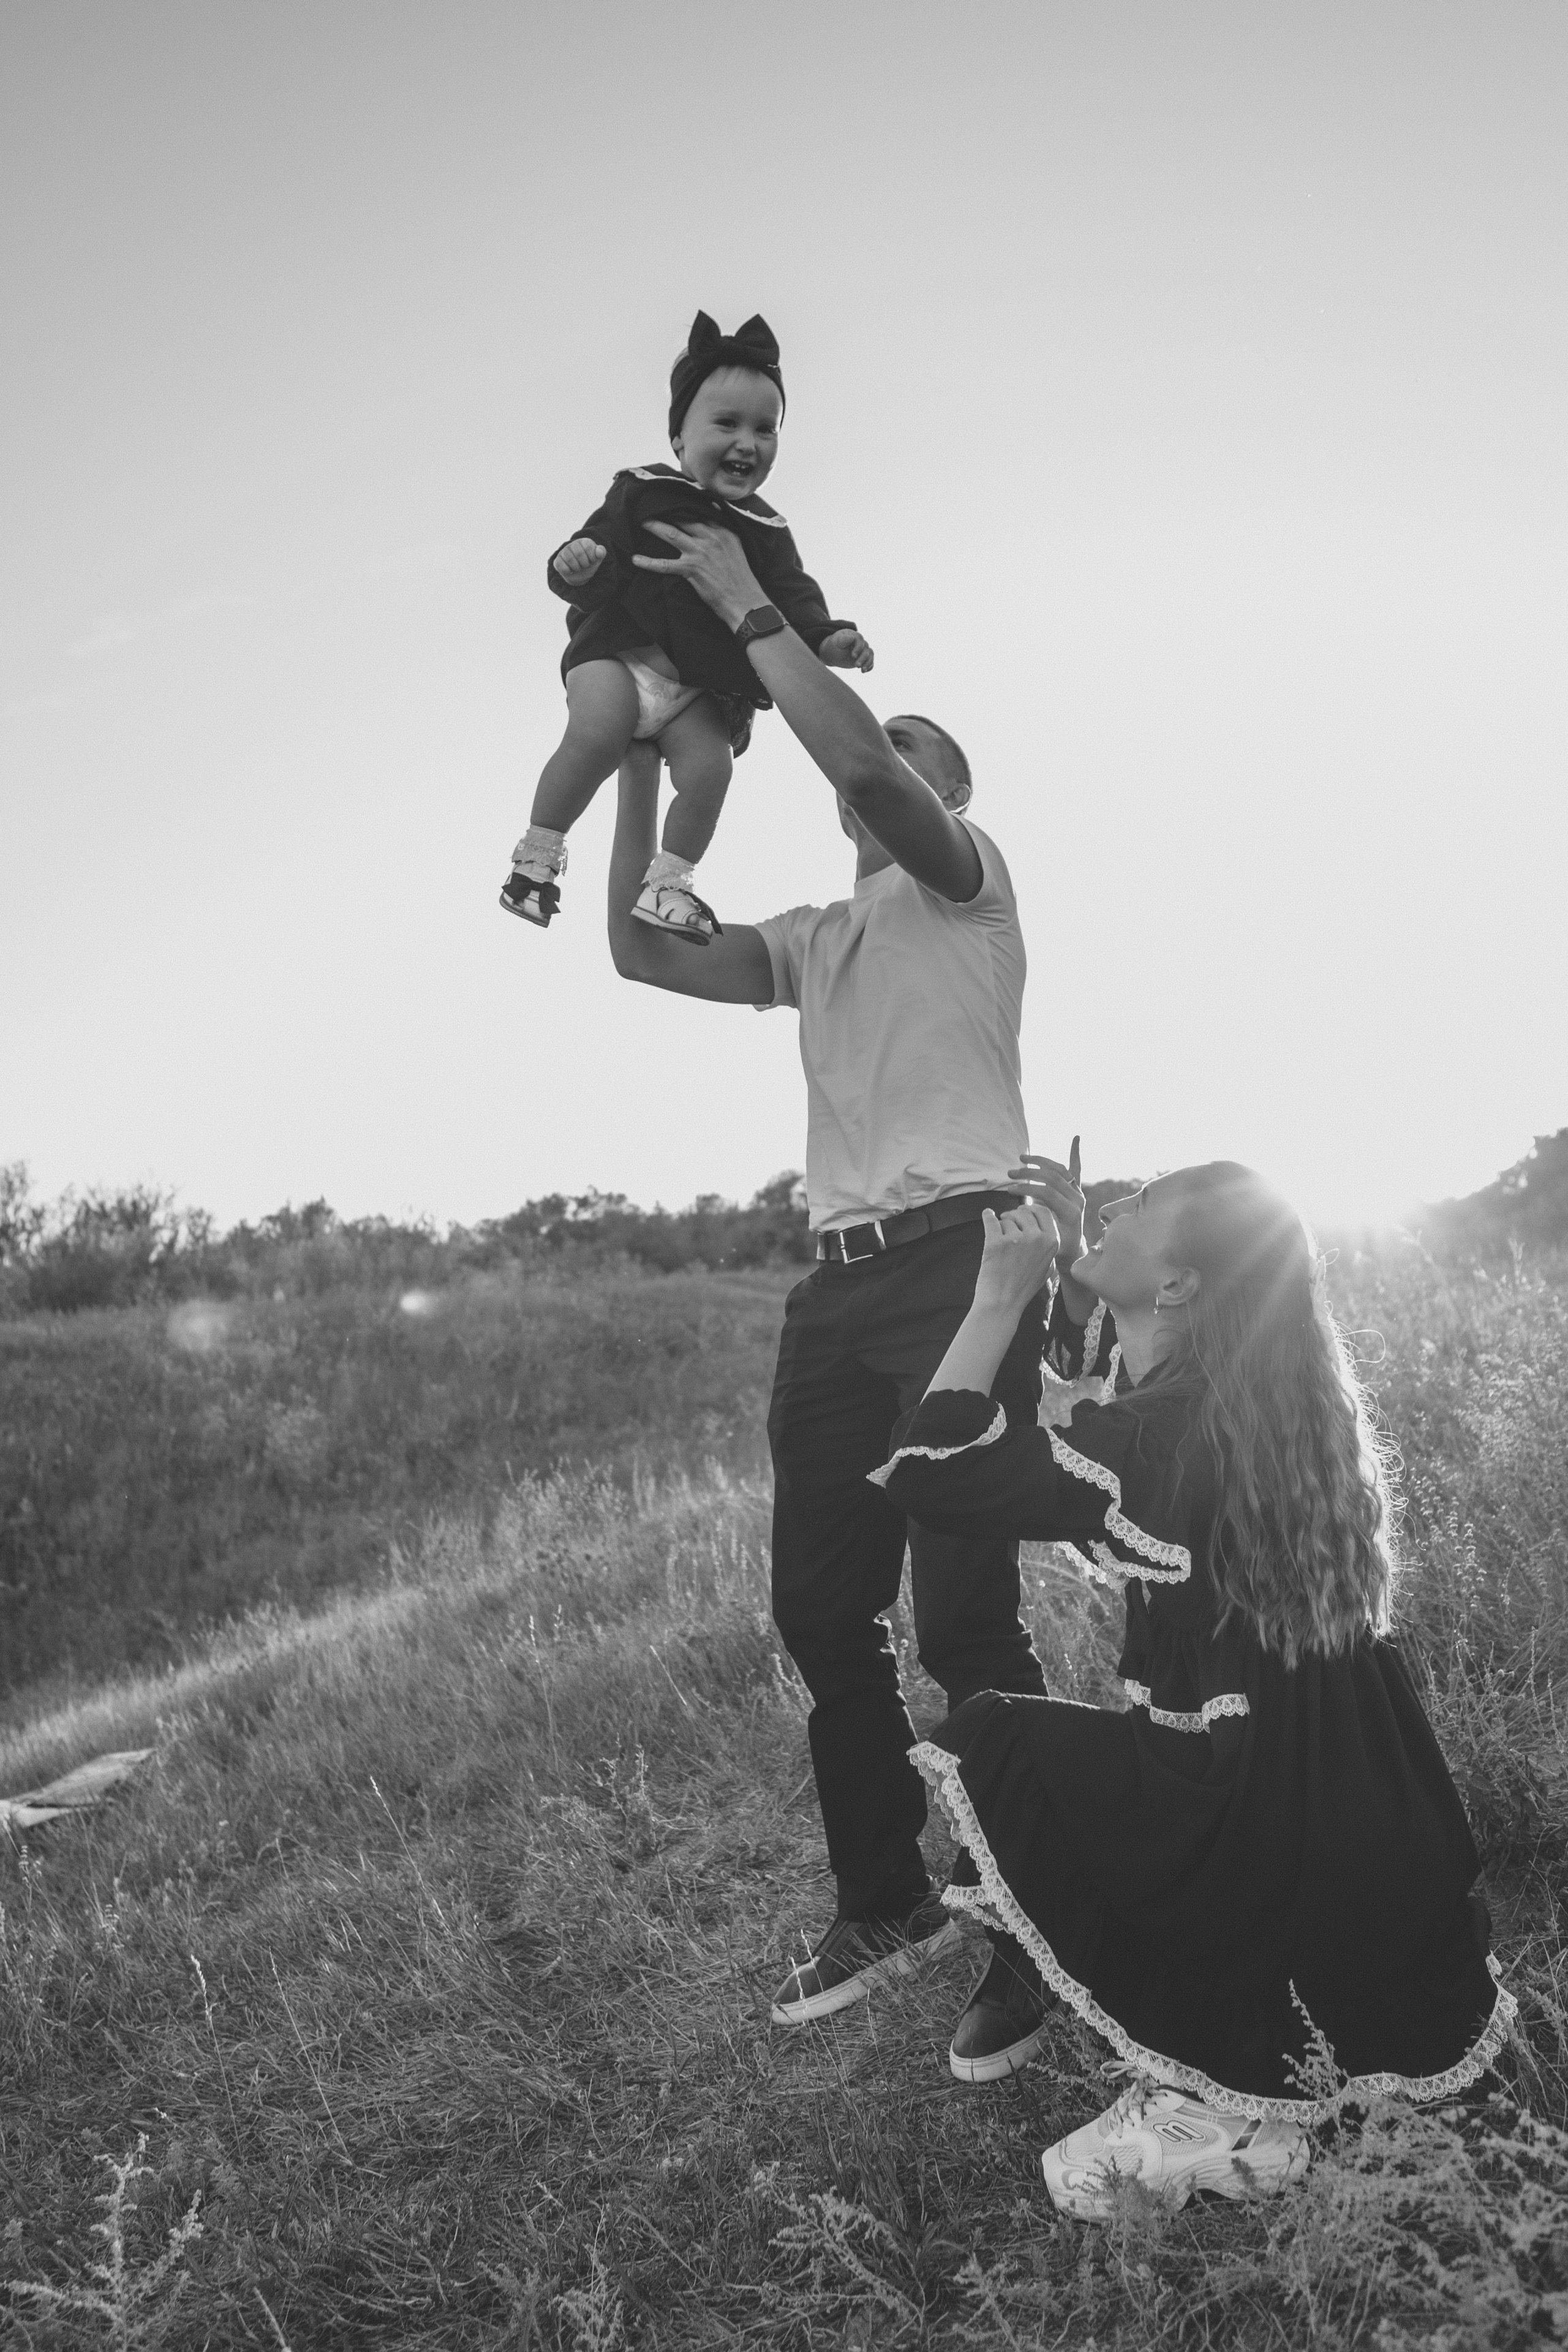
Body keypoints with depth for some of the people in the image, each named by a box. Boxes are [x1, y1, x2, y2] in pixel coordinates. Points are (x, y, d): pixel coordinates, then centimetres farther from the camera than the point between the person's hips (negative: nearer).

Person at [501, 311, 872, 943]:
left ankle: (670, 878, 0)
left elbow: (791, 595, 3)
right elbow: (600, 576, -5)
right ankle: (539, 851, -11)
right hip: (619, 651, -3)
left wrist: (827, 635, -18)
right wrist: (576, 566, -30)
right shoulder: (642, 492, -1)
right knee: (595, 735, -27)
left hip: (701, 684, 3)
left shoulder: (764, 531, 7)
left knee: (709, 767, -18)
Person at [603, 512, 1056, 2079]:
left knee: (963, 1619, -9)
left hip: (961, 1262, -7)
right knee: (821, 1612, 7)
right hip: (840, 1282, 7)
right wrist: (638, 758, 11)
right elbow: (644, 951, 11)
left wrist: (745, 604, -7)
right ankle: (885, 1904, 22)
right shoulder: (811, 939, 22)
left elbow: (859, 756, -15)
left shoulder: (969, 878, 5)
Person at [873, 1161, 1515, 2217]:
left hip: (1251, 1838, -8)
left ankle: (1218, 2101, 3)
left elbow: (925, 1472, -14)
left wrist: (1002, 1297, -11)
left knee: (987, 1742, 6)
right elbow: (1097, 1374, 22)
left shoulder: (1153, 1440, -22)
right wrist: (1069, 1267, 10)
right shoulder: (1288, 1406, 3)